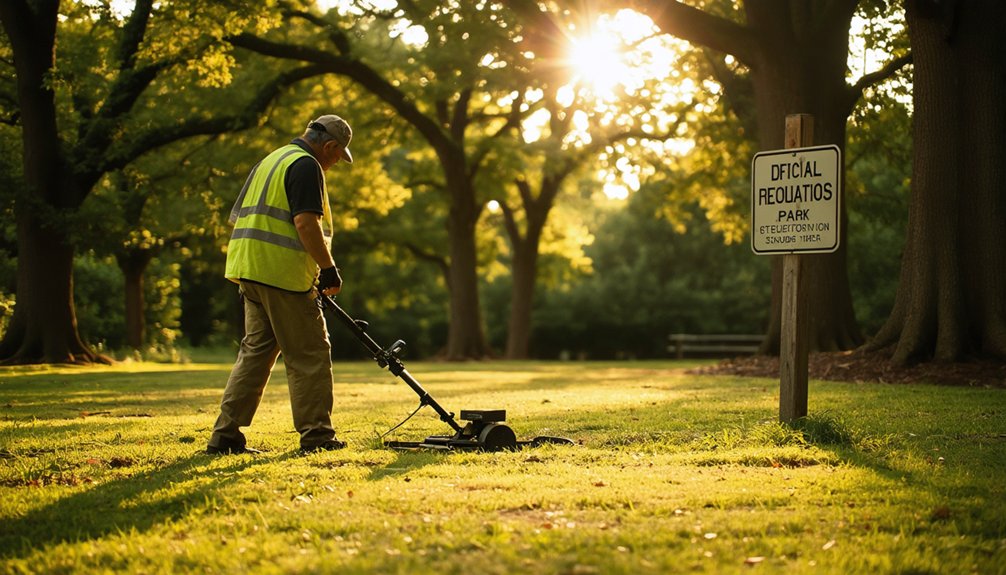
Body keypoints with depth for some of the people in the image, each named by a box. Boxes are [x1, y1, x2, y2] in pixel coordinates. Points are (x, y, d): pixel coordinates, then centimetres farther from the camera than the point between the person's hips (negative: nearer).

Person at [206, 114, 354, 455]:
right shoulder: (306, 166, -9)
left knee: (256, 351, 11)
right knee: (310, 354, 0)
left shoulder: (270, 161, 22)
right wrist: (329, 268, -14)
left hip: (249, 271, 9)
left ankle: (226, 434, 6)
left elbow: (237, 217, 25)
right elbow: (306, 223, -20)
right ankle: (315, 434, 4)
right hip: (282, 273, -9)